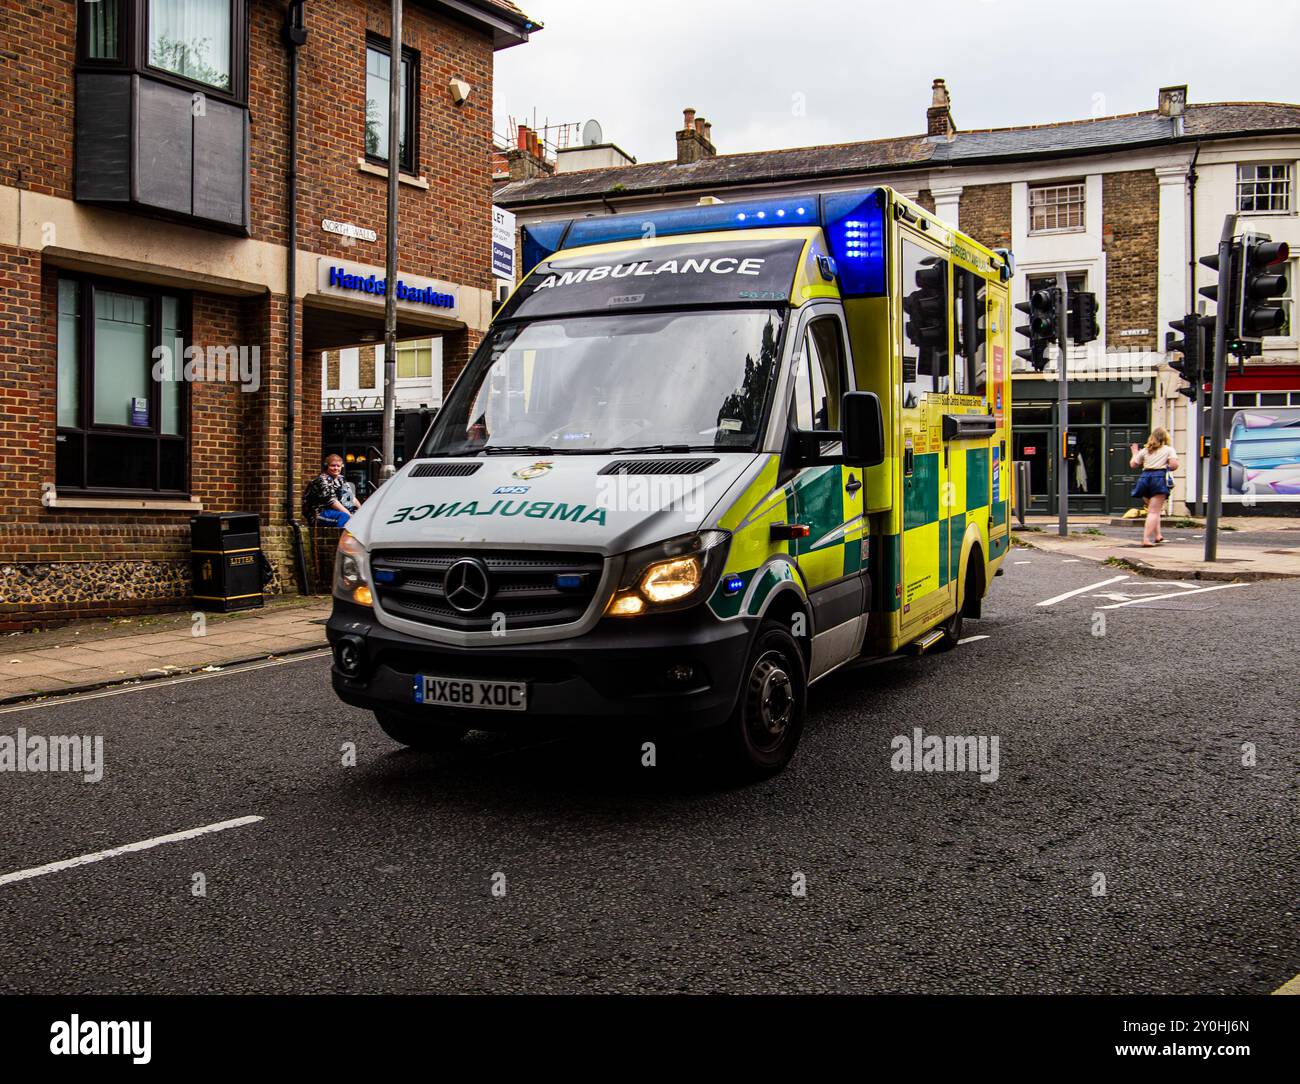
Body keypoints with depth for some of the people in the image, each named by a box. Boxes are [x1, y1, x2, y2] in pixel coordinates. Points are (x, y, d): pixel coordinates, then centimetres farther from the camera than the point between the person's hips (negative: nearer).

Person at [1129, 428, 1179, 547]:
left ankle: (1157, 535, 19)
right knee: (1154, 511, -6)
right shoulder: (1169, 449, 7)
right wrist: (1167, 468, 15)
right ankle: (1146, 539, -16)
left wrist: (1135, 452, 32)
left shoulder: (1145, 450, 16)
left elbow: (1133, 464, 15)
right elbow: (1174, 465, -7)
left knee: (1153, 509, 20)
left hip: (1145, 476, 4)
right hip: (1160, 478, -4)